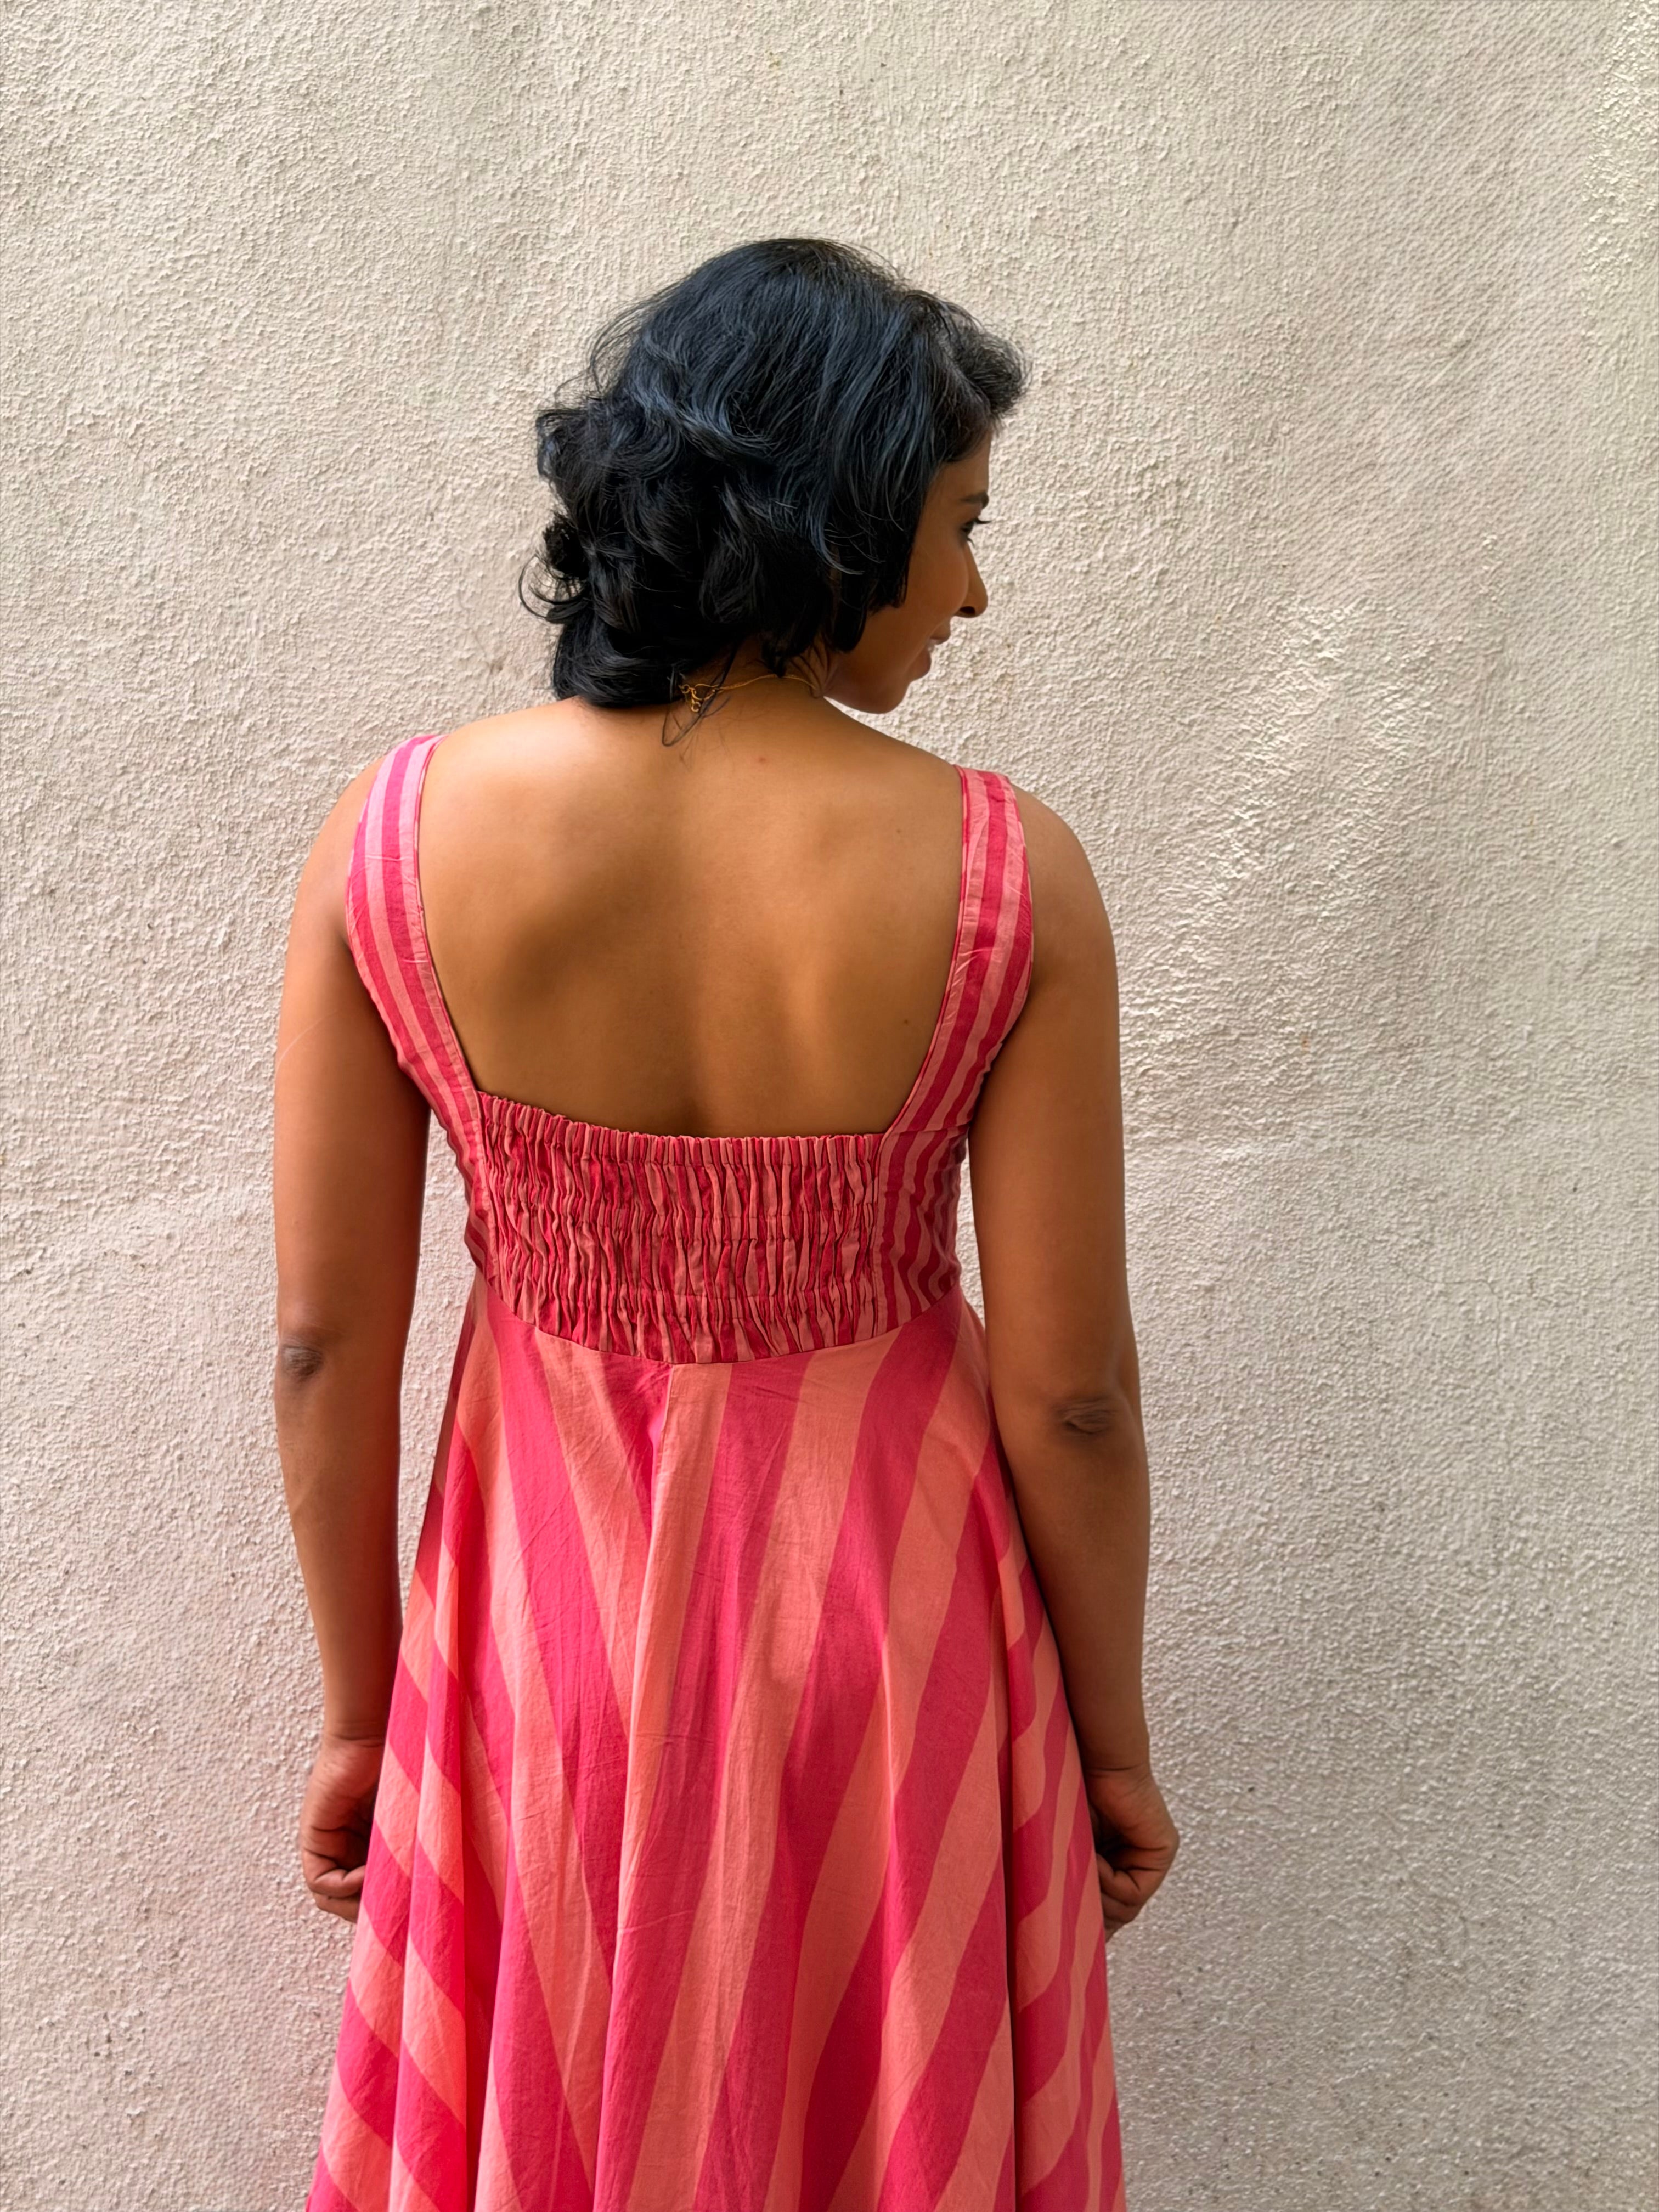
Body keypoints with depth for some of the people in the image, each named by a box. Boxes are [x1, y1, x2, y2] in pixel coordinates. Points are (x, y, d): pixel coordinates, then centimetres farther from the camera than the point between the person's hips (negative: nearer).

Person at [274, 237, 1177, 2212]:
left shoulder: (398, 840, -16)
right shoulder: (1006, 878, -20)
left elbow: (327, 1345, -10)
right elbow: (1067, 1394, -14)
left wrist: (358, 1707, 5)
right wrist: (1112, 1735, 3)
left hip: (549, 1606, 1)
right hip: (883, 1611, -1)